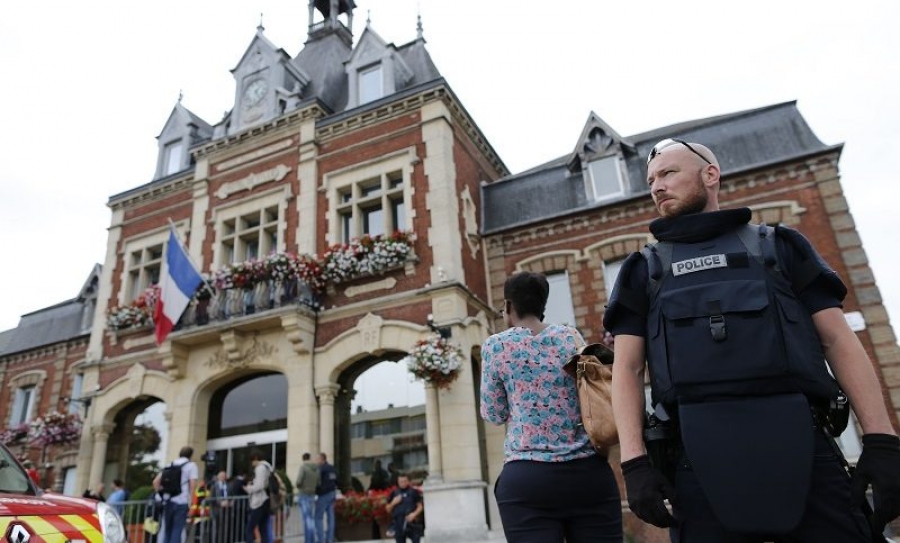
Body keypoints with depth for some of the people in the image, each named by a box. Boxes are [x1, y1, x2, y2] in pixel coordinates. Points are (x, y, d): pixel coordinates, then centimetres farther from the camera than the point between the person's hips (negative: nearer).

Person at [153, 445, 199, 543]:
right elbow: (193, 485, -9)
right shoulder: (191, 466, 2)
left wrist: (162, 492, 19)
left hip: (167, 501, 5)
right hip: (181, 502, -5)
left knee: (167, 530, 15)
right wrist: (191, 501, -1)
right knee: (177, 530, -2)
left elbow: (155, 482, 13)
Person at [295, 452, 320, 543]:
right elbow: (318, 484, 8)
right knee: (311, 519, 12)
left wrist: (296, 485, 6)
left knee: (306, 519, -7)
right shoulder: (317, 469, 7)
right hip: (312, 496, 5)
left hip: (303, 495, -5)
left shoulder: (303, 467, -10)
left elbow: (298, 482, -17)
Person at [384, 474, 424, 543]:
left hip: (413, 523, -2)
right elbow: (388, 509, 11)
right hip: (399, 525, 2)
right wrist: (393, 503, -8)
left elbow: (420, 506, 4)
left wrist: (414, 514, -14)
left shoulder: (414, 492, 1)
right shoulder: (394, 493, 6)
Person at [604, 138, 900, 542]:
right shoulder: (644, 269, 15)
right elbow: (627, 368, 6)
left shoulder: (778, 246, 16)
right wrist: (635, 460, -6)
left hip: (800, 448, 1)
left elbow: (839, 341, 10)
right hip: (701, 459, 0)